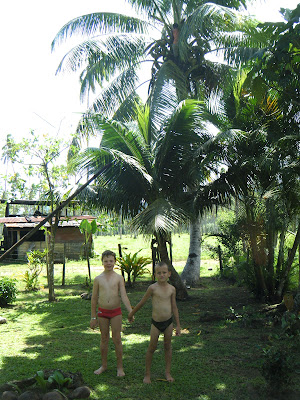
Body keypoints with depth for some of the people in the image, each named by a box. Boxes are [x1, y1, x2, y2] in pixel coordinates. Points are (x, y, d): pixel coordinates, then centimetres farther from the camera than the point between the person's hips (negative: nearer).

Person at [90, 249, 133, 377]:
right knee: (104, 339, 11)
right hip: (102, 312, 1)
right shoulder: (98, 279, 0)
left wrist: (130, 312, -18)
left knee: (117, 339, 3)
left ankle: (120, 366, 16)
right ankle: (104, 365, 27)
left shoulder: (119, 278, -3)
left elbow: (124, 296, -7)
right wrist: (93, 317, 5)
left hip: (116, 312, -1)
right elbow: (94, 299, 5)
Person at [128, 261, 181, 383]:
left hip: (168, 322, 3)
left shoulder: (172, 289, -1)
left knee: (167, 346, 14)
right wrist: (132, 313, 10)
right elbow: (142, 302, 1)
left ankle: (168, 372, 29)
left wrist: (178, 325, 10)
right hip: (156, 323, -3)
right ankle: (147, 374, 20)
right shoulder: (153, 288, -12)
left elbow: (174, 307, 8)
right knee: (152, 348, 5)